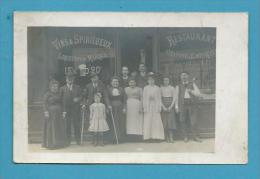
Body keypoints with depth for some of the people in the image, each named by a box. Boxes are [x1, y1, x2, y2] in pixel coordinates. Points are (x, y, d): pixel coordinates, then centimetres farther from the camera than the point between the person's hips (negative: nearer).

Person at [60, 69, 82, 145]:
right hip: (66, 110, -1)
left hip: (76, 110, 1)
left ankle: (78, 140, 8)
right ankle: (68, 141, 7)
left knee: (76, 125, 1)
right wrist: (63, 110, -7)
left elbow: (80, 96, 9)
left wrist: (78, 99, -15)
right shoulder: (62, 88, 7)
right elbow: (61, 100, 2)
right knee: (67, 126, 0)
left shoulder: (77, 88, 12)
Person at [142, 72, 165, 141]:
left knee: (157, 121, -4)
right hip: (148, 107, 0)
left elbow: (159, 98, 6)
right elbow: (144, 98, 5)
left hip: (155, 107, 0)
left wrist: (159, 107, -2)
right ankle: (148, 136, -1)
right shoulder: (145, 88, 8)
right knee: (148, 122, -3)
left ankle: (157, 136, -2)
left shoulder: (157, 88, 8)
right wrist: (144, 107, -3)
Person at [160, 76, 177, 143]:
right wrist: (163, 107, -8)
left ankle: (171, 137, -11)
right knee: (164, 121, -3)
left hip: (171, 106, -1)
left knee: (171, 120, -9)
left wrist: (170, 107, -9)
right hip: (163, 106, 1)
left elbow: (174, 98, 0)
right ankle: (166, 137, 0)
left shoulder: (172, 88, 2)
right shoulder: (161, 88, 4)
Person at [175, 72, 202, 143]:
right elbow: (176, 96, 9)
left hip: (191, 104, 0)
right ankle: (185, 137, 6)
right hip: (182, 104, 0)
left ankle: (195, 136, 1)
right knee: (183, 121, -2)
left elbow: (198, 93, 4)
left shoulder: (192, 84, 12)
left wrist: (191, 91, -12)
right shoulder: (178, 86, 12)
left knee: (193, 121, -5)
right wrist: (177, 106, 1)